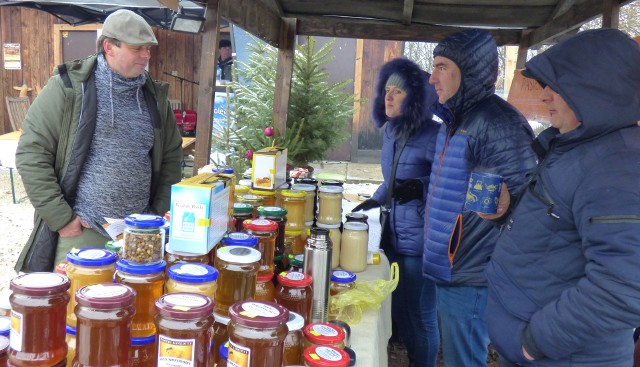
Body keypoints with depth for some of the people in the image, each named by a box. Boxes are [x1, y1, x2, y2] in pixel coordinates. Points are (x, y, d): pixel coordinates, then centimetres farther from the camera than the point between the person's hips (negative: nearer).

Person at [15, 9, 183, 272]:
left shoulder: (154, 95, 7)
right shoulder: (69, 86, -6)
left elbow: (171, 156, 15)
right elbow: (31, 154, -7)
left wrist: (159, 213, 8)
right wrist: (61, 218, -9)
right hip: (79, 232, -3)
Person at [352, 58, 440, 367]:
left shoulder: (433, 135, -17)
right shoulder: (390, 131, 7)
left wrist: (420, 188, -29)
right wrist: (373, 201, 15)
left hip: (421, 240, -8)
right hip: (395, 235, 8)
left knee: (420, 314, 6)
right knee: (398, 308, 20)